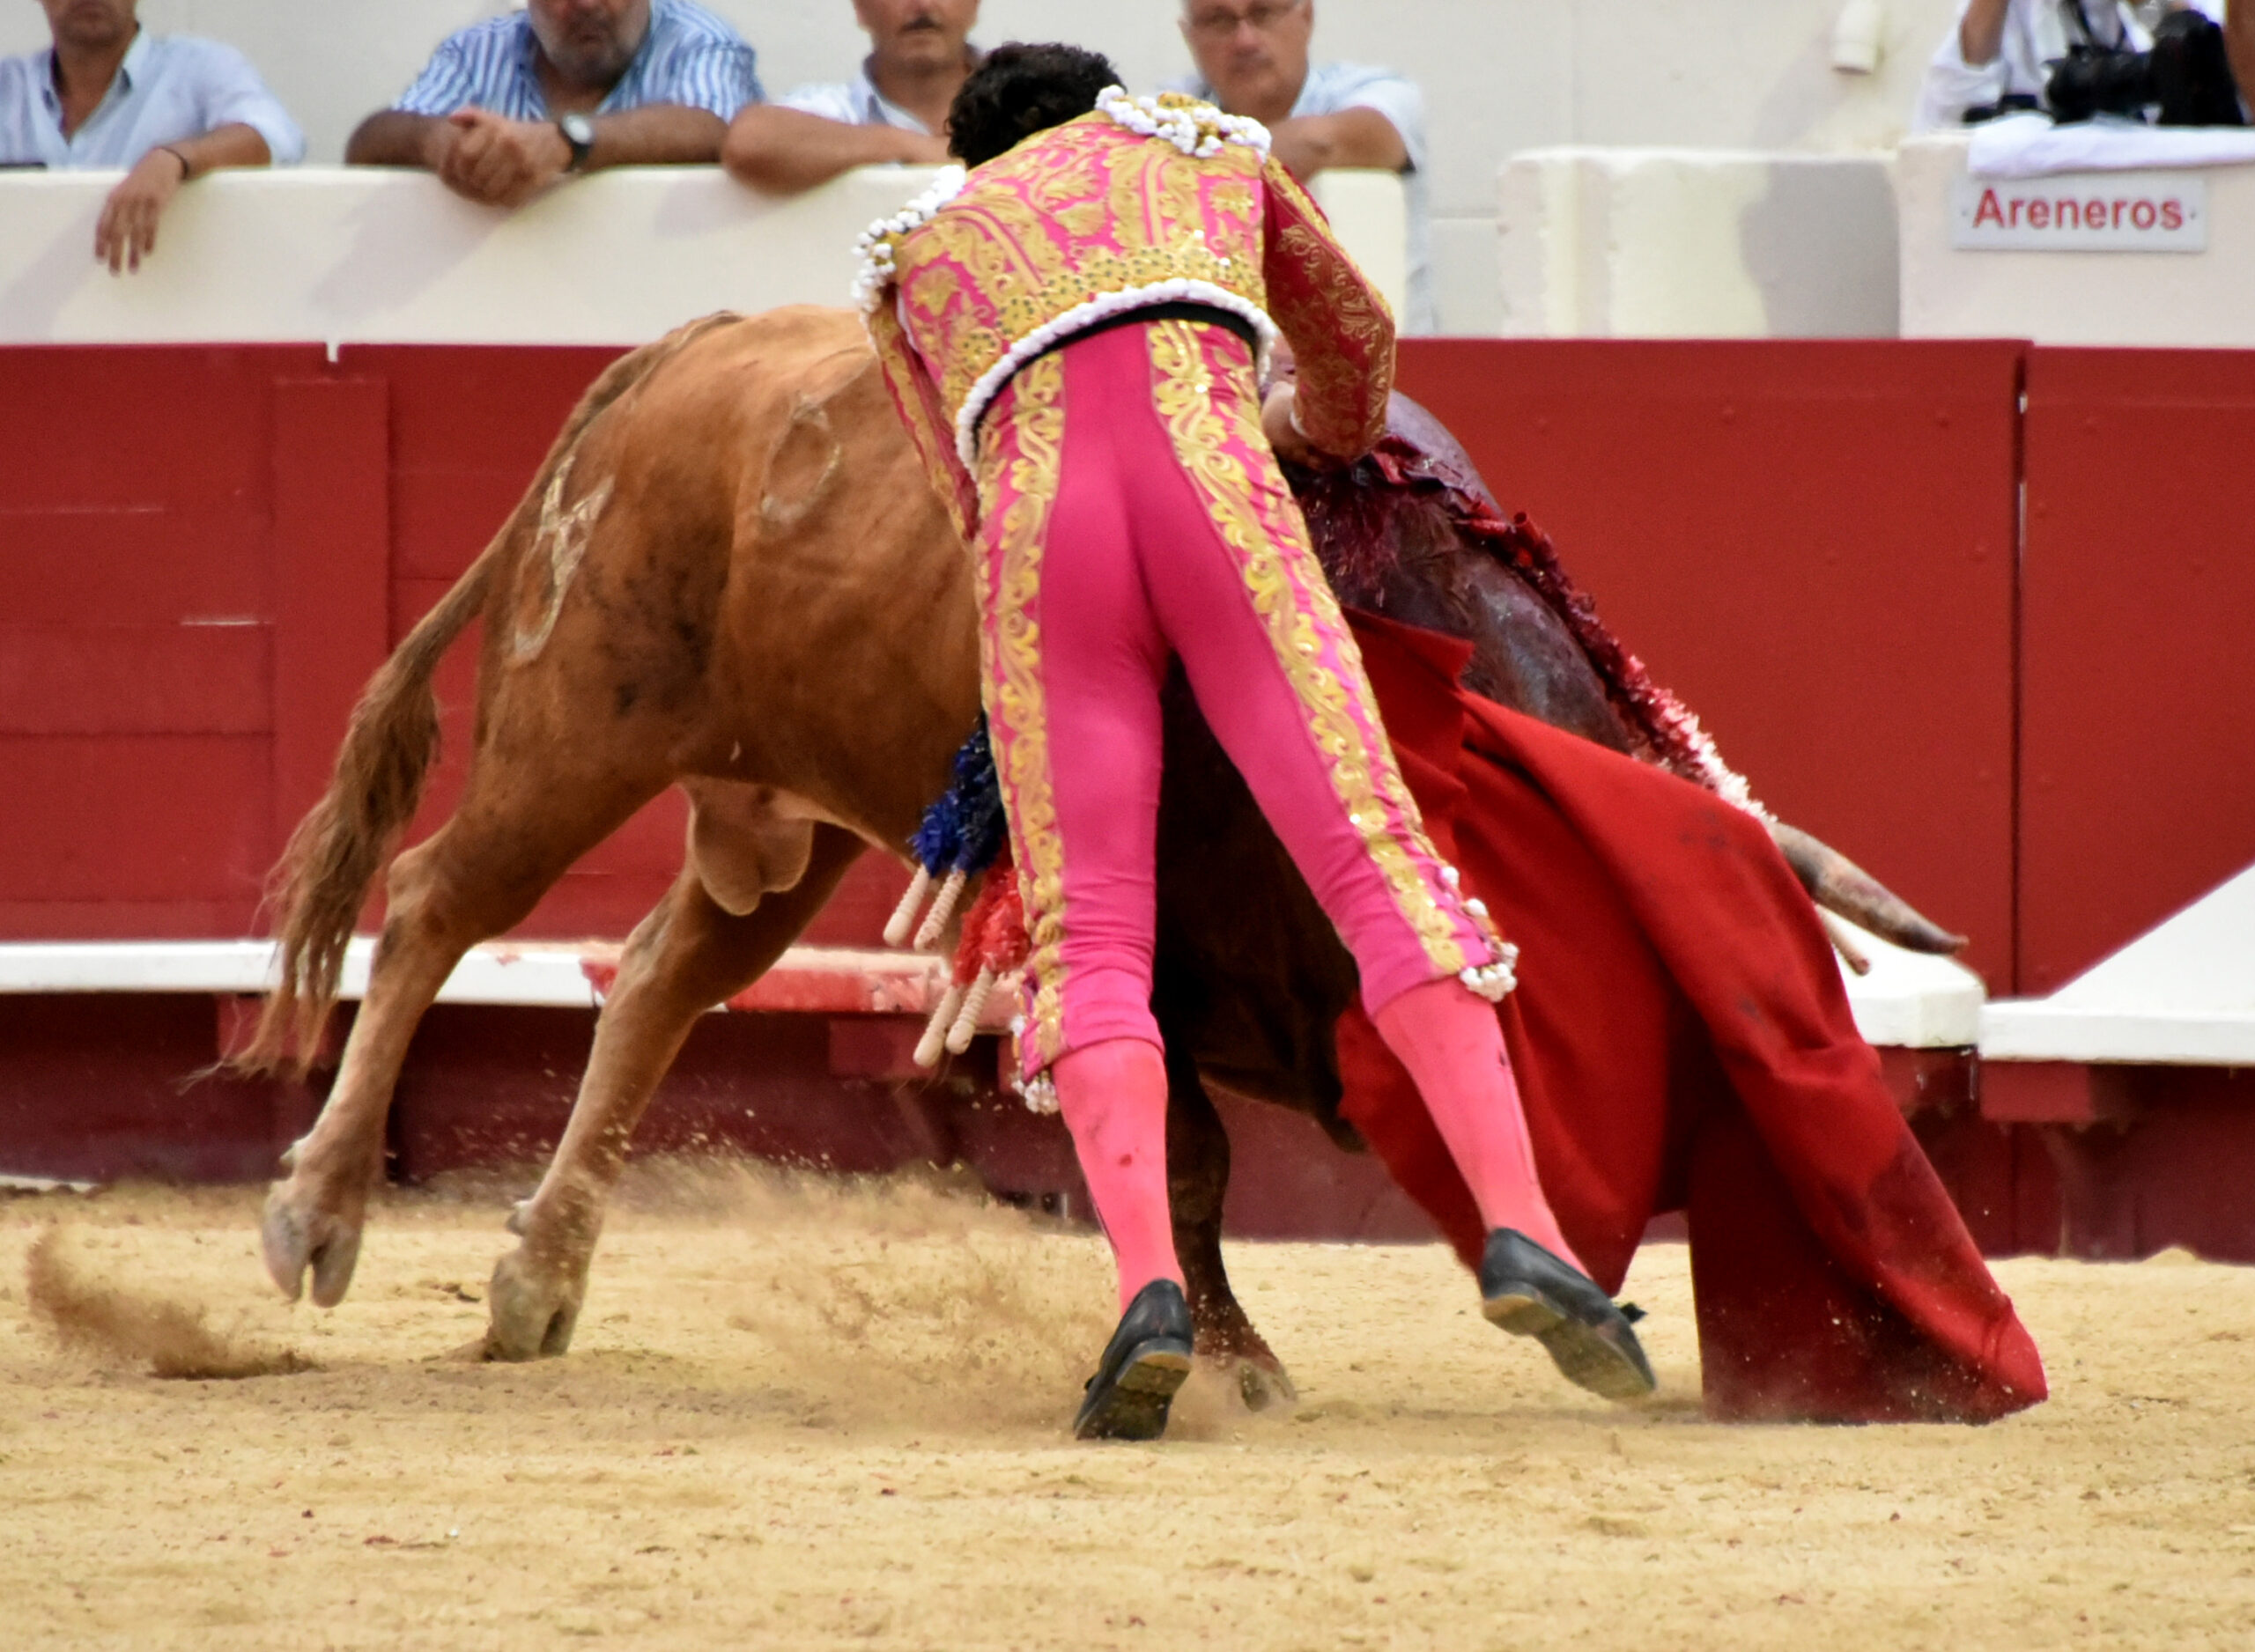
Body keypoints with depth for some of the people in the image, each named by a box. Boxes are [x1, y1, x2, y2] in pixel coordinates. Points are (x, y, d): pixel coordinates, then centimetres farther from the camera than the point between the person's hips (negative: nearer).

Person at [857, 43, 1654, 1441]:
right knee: (1375, 856, -8)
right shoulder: (1200, 148, 35)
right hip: (1211, 474, 0)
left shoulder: (913, 252, 34)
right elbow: (1358, 344, 49)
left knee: (1089, 939, -1)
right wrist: (1326, 429, 70)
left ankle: (1150, 1287, -24)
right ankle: (1522, 1232, -25)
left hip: (1037, 518, 0)